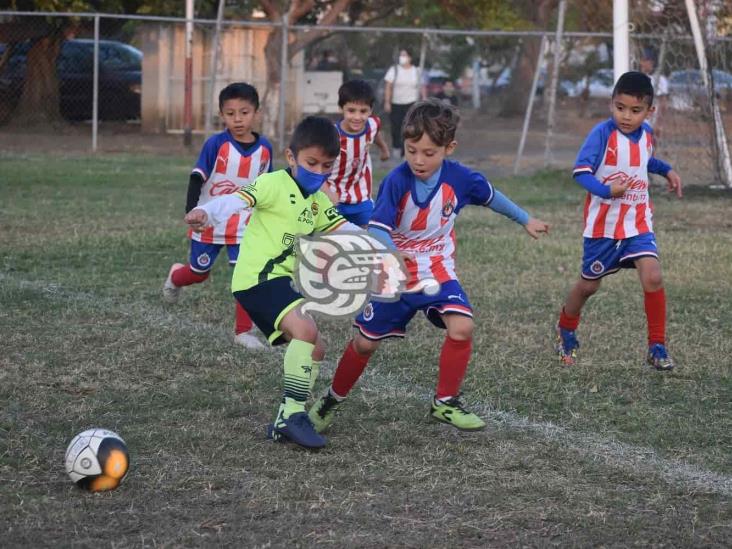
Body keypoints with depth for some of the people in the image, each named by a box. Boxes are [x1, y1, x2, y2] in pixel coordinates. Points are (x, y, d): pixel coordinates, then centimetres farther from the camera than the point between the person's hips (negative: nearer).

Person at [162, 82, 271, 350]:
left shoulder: (264, 148, -6)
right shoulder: (216, 144, -18)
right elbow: (197, 178, -17)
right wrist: (192, 212, -29)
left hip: (243, 224, 2)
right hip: (209, 221, -2)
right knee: (200, 273, 15)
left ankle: (243, 331, 1)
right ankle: (175, 277, 51)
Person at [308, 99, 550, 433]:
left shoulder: (460, 178, -13)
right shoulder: (397, 182, -23)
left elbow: (492, 197, 8)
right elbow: (377, 229, -32)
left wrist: (526, 220, 21)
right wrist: (390, 253, -54)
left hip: (438, 273, 2)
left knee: (462, 327, -21)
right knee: (365, 342, 6)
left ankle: (445, 403, -2)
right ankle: (333, 400, 31)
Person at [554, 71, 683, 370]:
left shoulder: (646, 133, 1)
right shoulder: (603, 133, -18)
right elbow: (581, 171, -24)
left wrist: (666, 170, 8)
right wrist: (606, 191, -38)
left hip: (639, 223, 3)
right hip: (603, 224, -3)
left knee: (653, 277, -15)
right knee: (589, 284, 13)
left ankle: (657, 347, -4)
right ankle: (566, 330, 42)